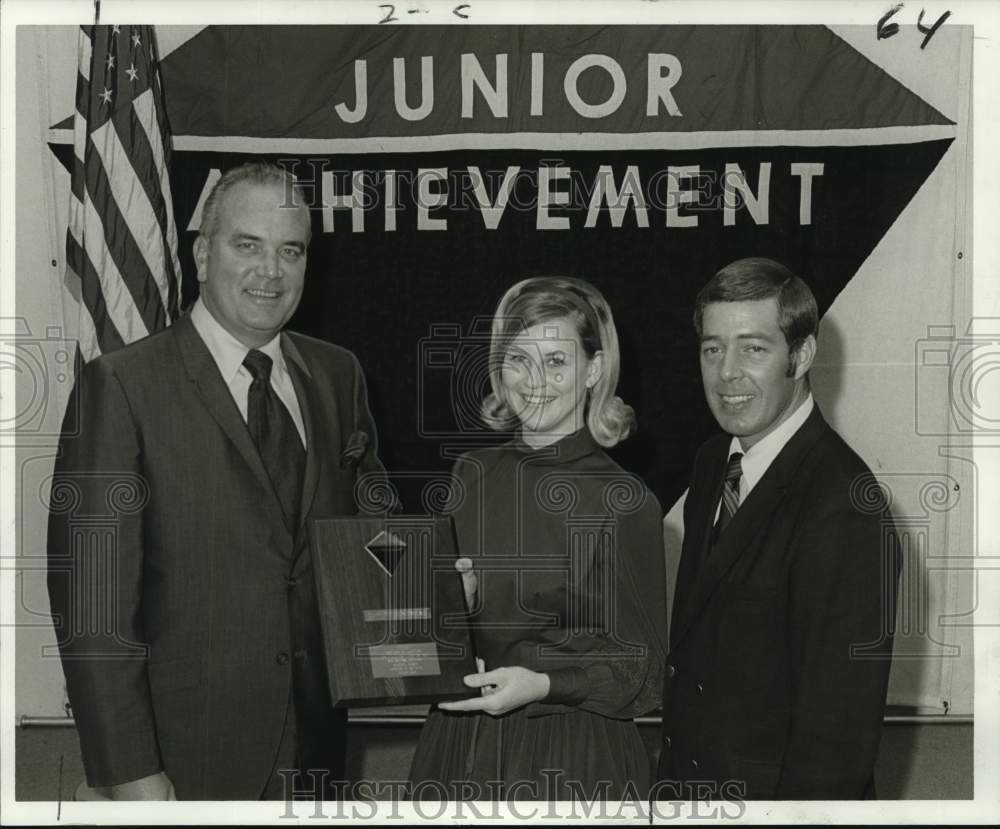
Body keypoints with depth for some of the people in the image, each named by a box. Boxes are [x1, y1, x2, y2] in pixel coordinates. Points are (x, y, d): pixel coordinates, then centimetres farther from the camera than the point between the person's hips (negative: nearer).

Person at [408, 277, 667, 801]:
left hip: (573, 765, -4)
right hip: (457, 754, 4)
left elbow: (640, 674, -7)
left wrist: (544, 684, -21)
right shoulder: (471, 475, 2)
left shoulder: (625, 503, -10)